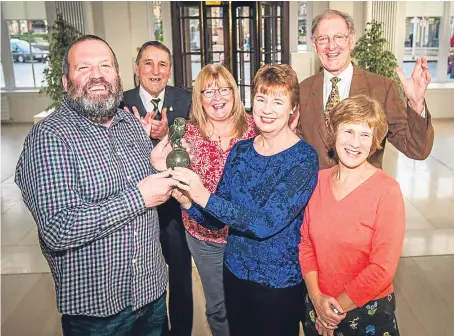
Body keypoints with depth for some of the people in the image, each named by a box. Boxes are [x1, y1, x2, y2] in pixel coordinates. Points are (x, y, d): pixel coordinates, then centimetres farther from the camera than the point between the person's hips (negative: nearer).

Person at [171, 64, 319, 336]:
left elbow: (268, 222, -26)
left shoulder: (304, 158, -16)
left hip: (280, 283, -4)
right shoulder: (240, 151, -1)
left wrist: (204, 197, -31)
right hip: (235, 272, 5)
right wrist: (186, 201, -18)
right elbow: (217, 220, 1)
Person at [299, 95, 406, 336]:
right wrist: (316, 297, -10)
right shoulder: (317, 181, -4)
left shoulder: (387, 190, -17)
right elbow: (306, 243, 0)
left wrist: (338, 307, -11)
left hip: (369, 311, -3)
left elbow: (383, 268, -17)